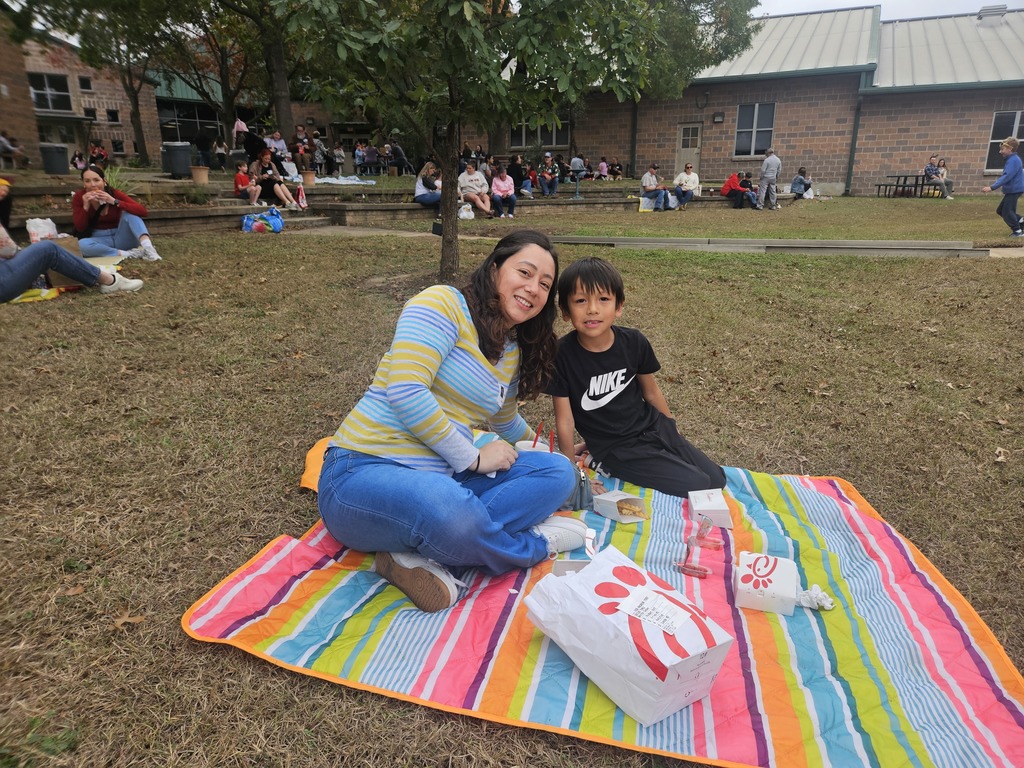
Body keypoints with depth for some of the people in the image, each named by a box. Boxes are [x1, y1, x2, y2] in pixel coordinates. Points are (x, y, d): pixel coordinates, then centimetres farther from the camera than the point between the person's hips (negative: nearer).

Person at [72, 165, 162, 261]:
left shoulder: (114, 193, -10)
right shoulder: (78, 197, -6)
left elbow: (143, 211, -24)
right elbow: (80, 228, -8)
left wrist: (114, 201, -30)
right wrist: (85, 206, -22)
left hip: (121, 238, -1)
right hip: (100, 241, 1)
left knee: (129, 213, -26)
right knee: (82, 244, -32)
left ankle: (147, 247, -46)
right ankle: (127, 254, -32)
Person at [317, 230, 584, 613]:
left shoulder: (516, 353, 15)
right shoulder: (444, 303, -10)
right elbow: (405, 391, -23)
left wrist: (546, 449, 47)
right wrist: (472, 458, -15)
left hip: (445, 475, 9)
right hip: (363, 471, -8)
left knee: (558, 472, -6)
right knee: (450, 510, -41)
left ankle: (422, 559, -19)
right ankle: (535, 545, -6)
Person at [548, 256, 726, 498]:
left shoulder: (634, 342, -10)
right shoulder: (562, 355, -21)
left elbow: (652, 392, 6)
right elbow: (565, 420, -13)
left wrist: (672, 431, 18)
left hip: (654, 428, 5)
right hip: (615, 450, -4)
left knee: (717, 480, 9)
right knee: (698, 487, -11)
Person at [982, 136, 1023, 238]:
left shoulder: (1013, 160, -19)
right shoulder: (1011, 159, 13)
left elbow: (1007, 176, -28)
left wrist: (992, 187, -31)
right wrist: (994, 184, 19)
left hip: (1014, 190, -10)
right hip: (1011, 190, 10)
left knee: (1007, 212, -6)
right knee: (1000, 210, 15)